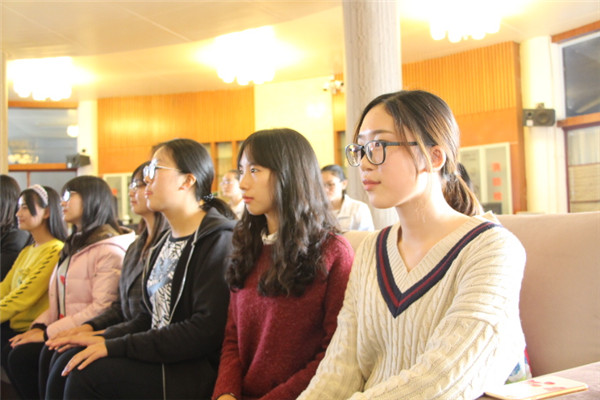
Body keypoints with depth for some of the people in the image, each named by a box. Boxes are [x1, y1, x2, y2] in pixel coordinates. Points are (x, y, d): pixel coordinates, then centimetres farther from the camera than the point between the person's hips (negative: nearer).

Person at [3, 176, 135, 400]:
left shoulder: (110, 249, -11)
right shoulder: (74, 245, 21)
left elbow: (102, 308, -20)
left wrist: (49, 332, -17)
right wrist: (38, 326, 1)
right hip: (63, 329, 8)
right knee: (14, 354, -13)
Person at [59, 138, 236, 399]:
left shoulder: (218, 240, -14)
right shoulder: (166, 242, 14)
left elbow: (206, 331, -21)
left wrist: (117, 347, -18)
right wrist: (107, 339, -1)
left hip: (198, 369, -8)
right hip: (160, 358, 8)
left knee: (88, 373, -20)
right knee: (68, 360, -9)